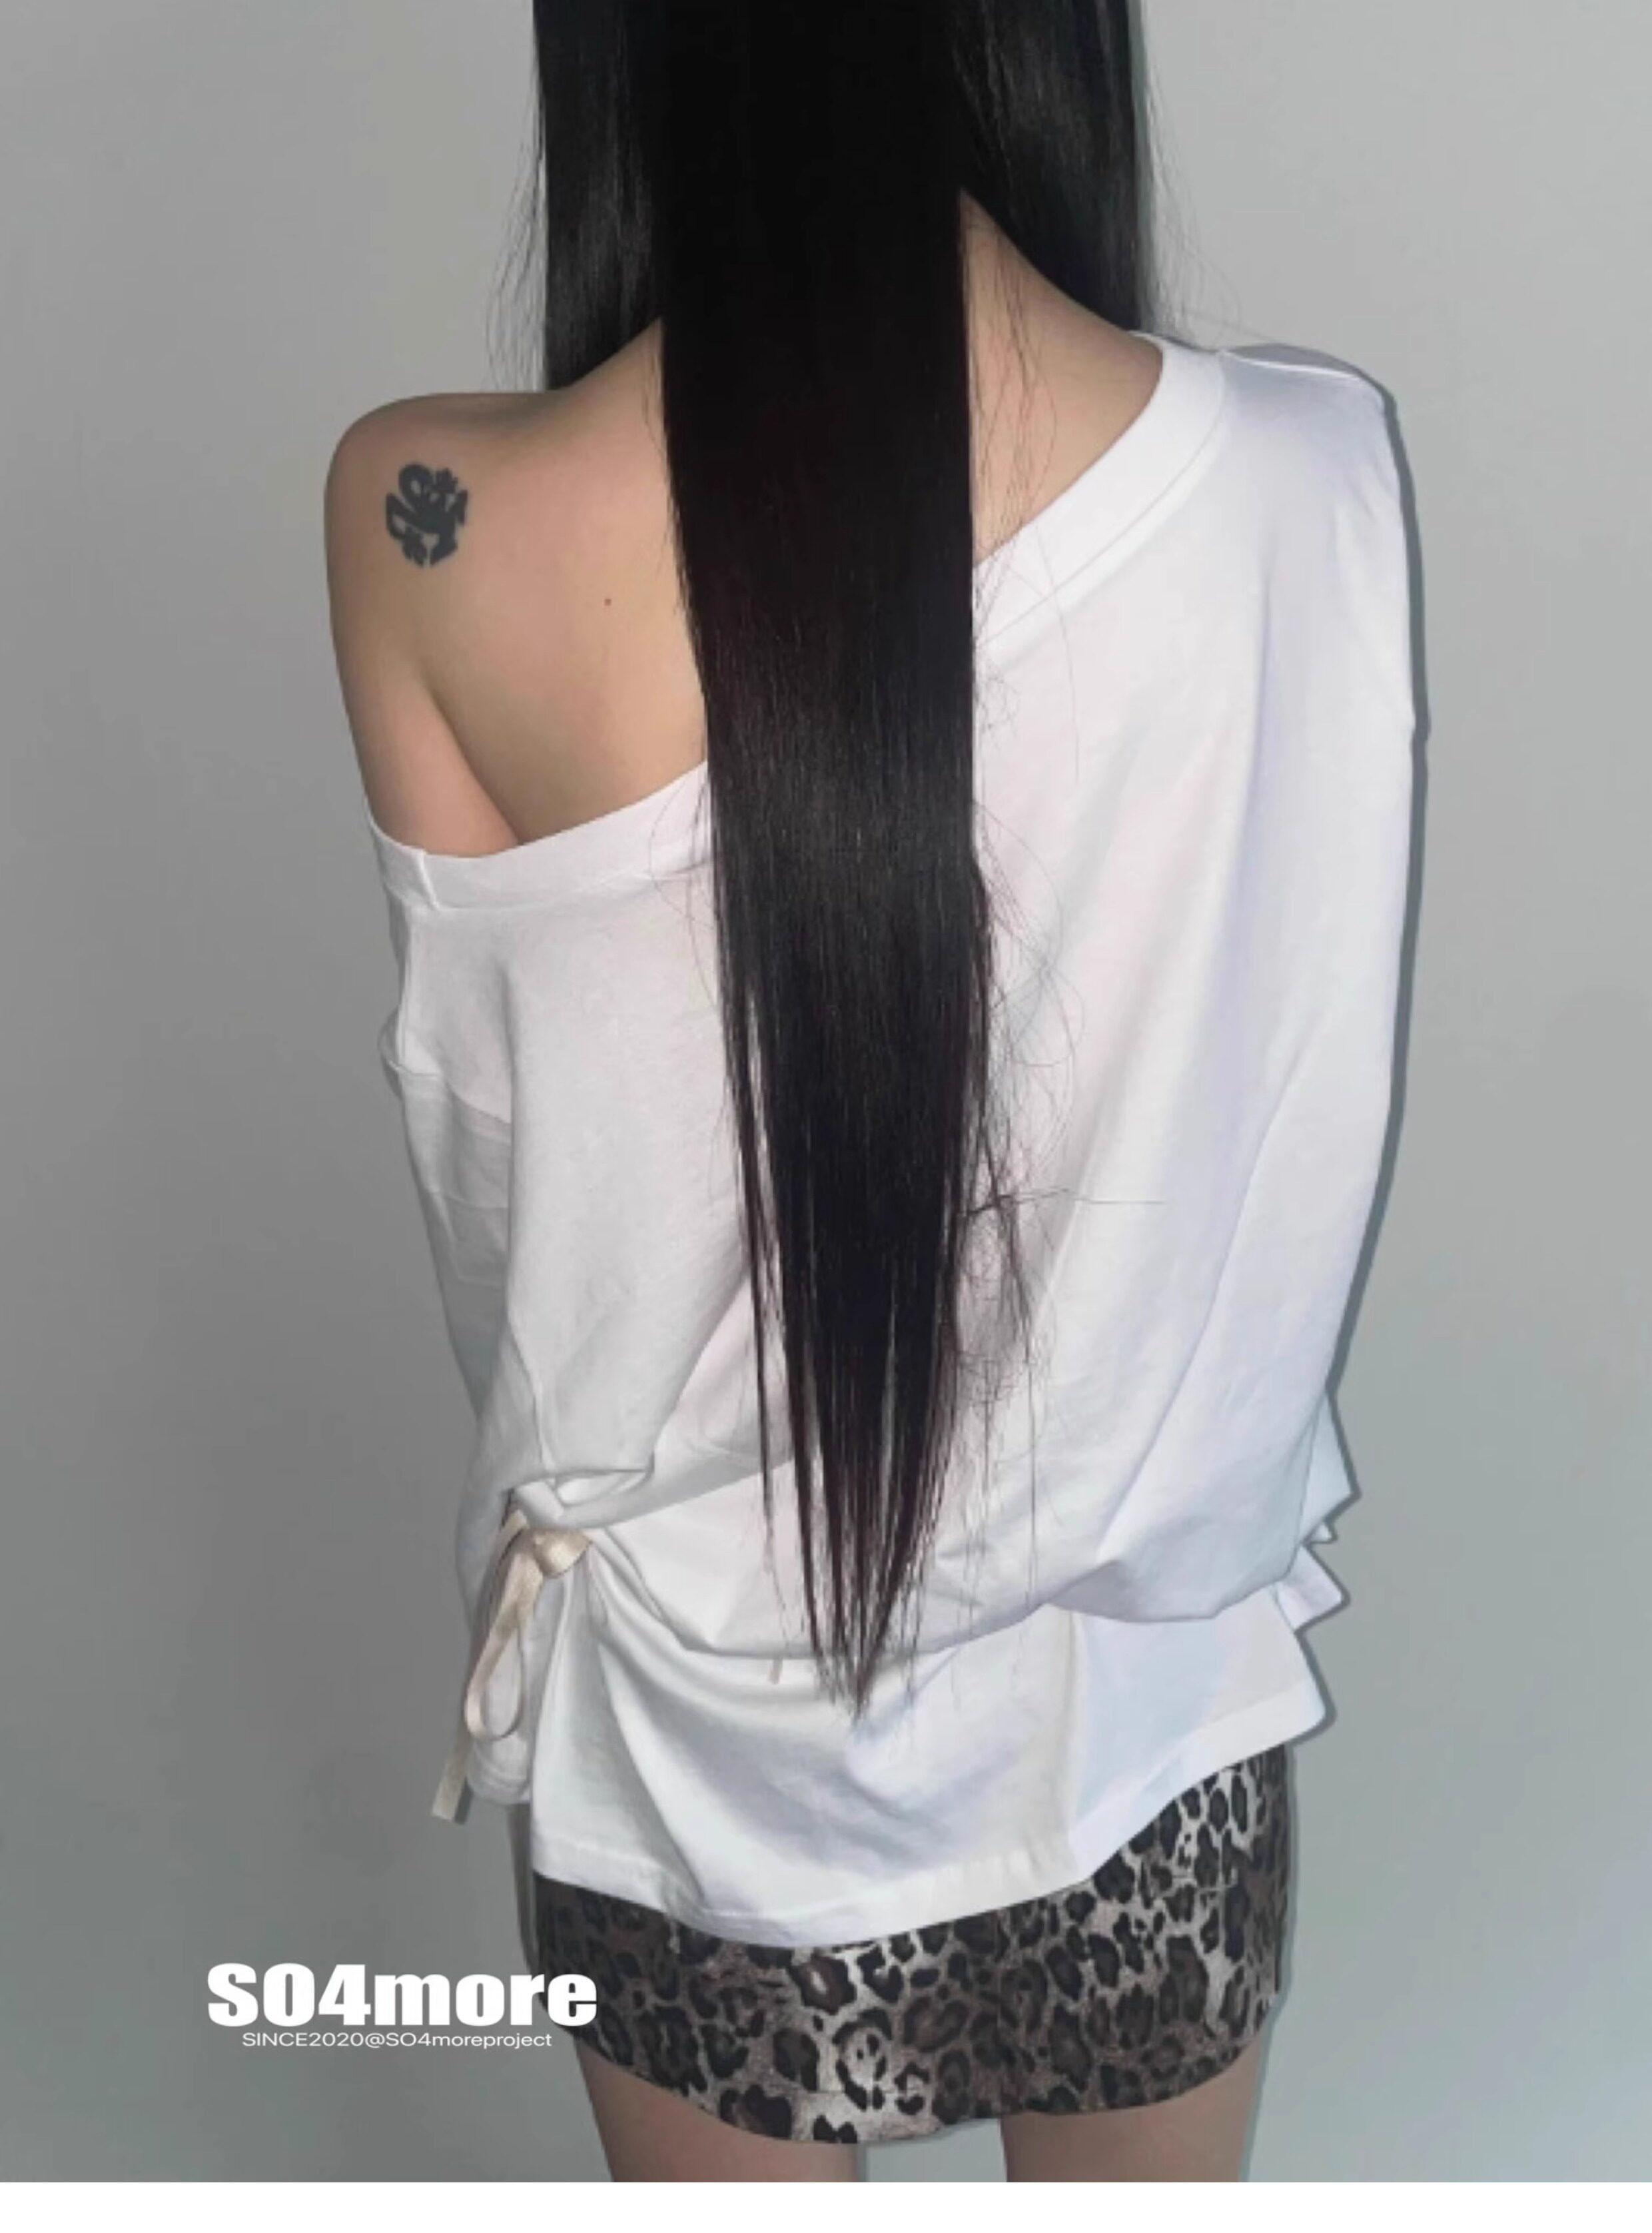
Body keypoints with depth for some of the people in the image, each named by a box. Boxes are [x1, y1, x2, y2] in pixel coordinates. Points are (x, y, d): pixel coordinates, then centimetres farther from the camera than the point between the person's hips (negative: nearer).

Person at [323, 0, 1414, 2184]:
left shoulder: (431, 526, -21)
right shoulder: (1307, 482, -18)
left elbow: (486, 1148, -9)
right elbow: (1287, 1141, -6)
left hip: (689, 1685, 0)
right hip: (1140, 1659, 1)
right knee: (1142, 2201, 30)